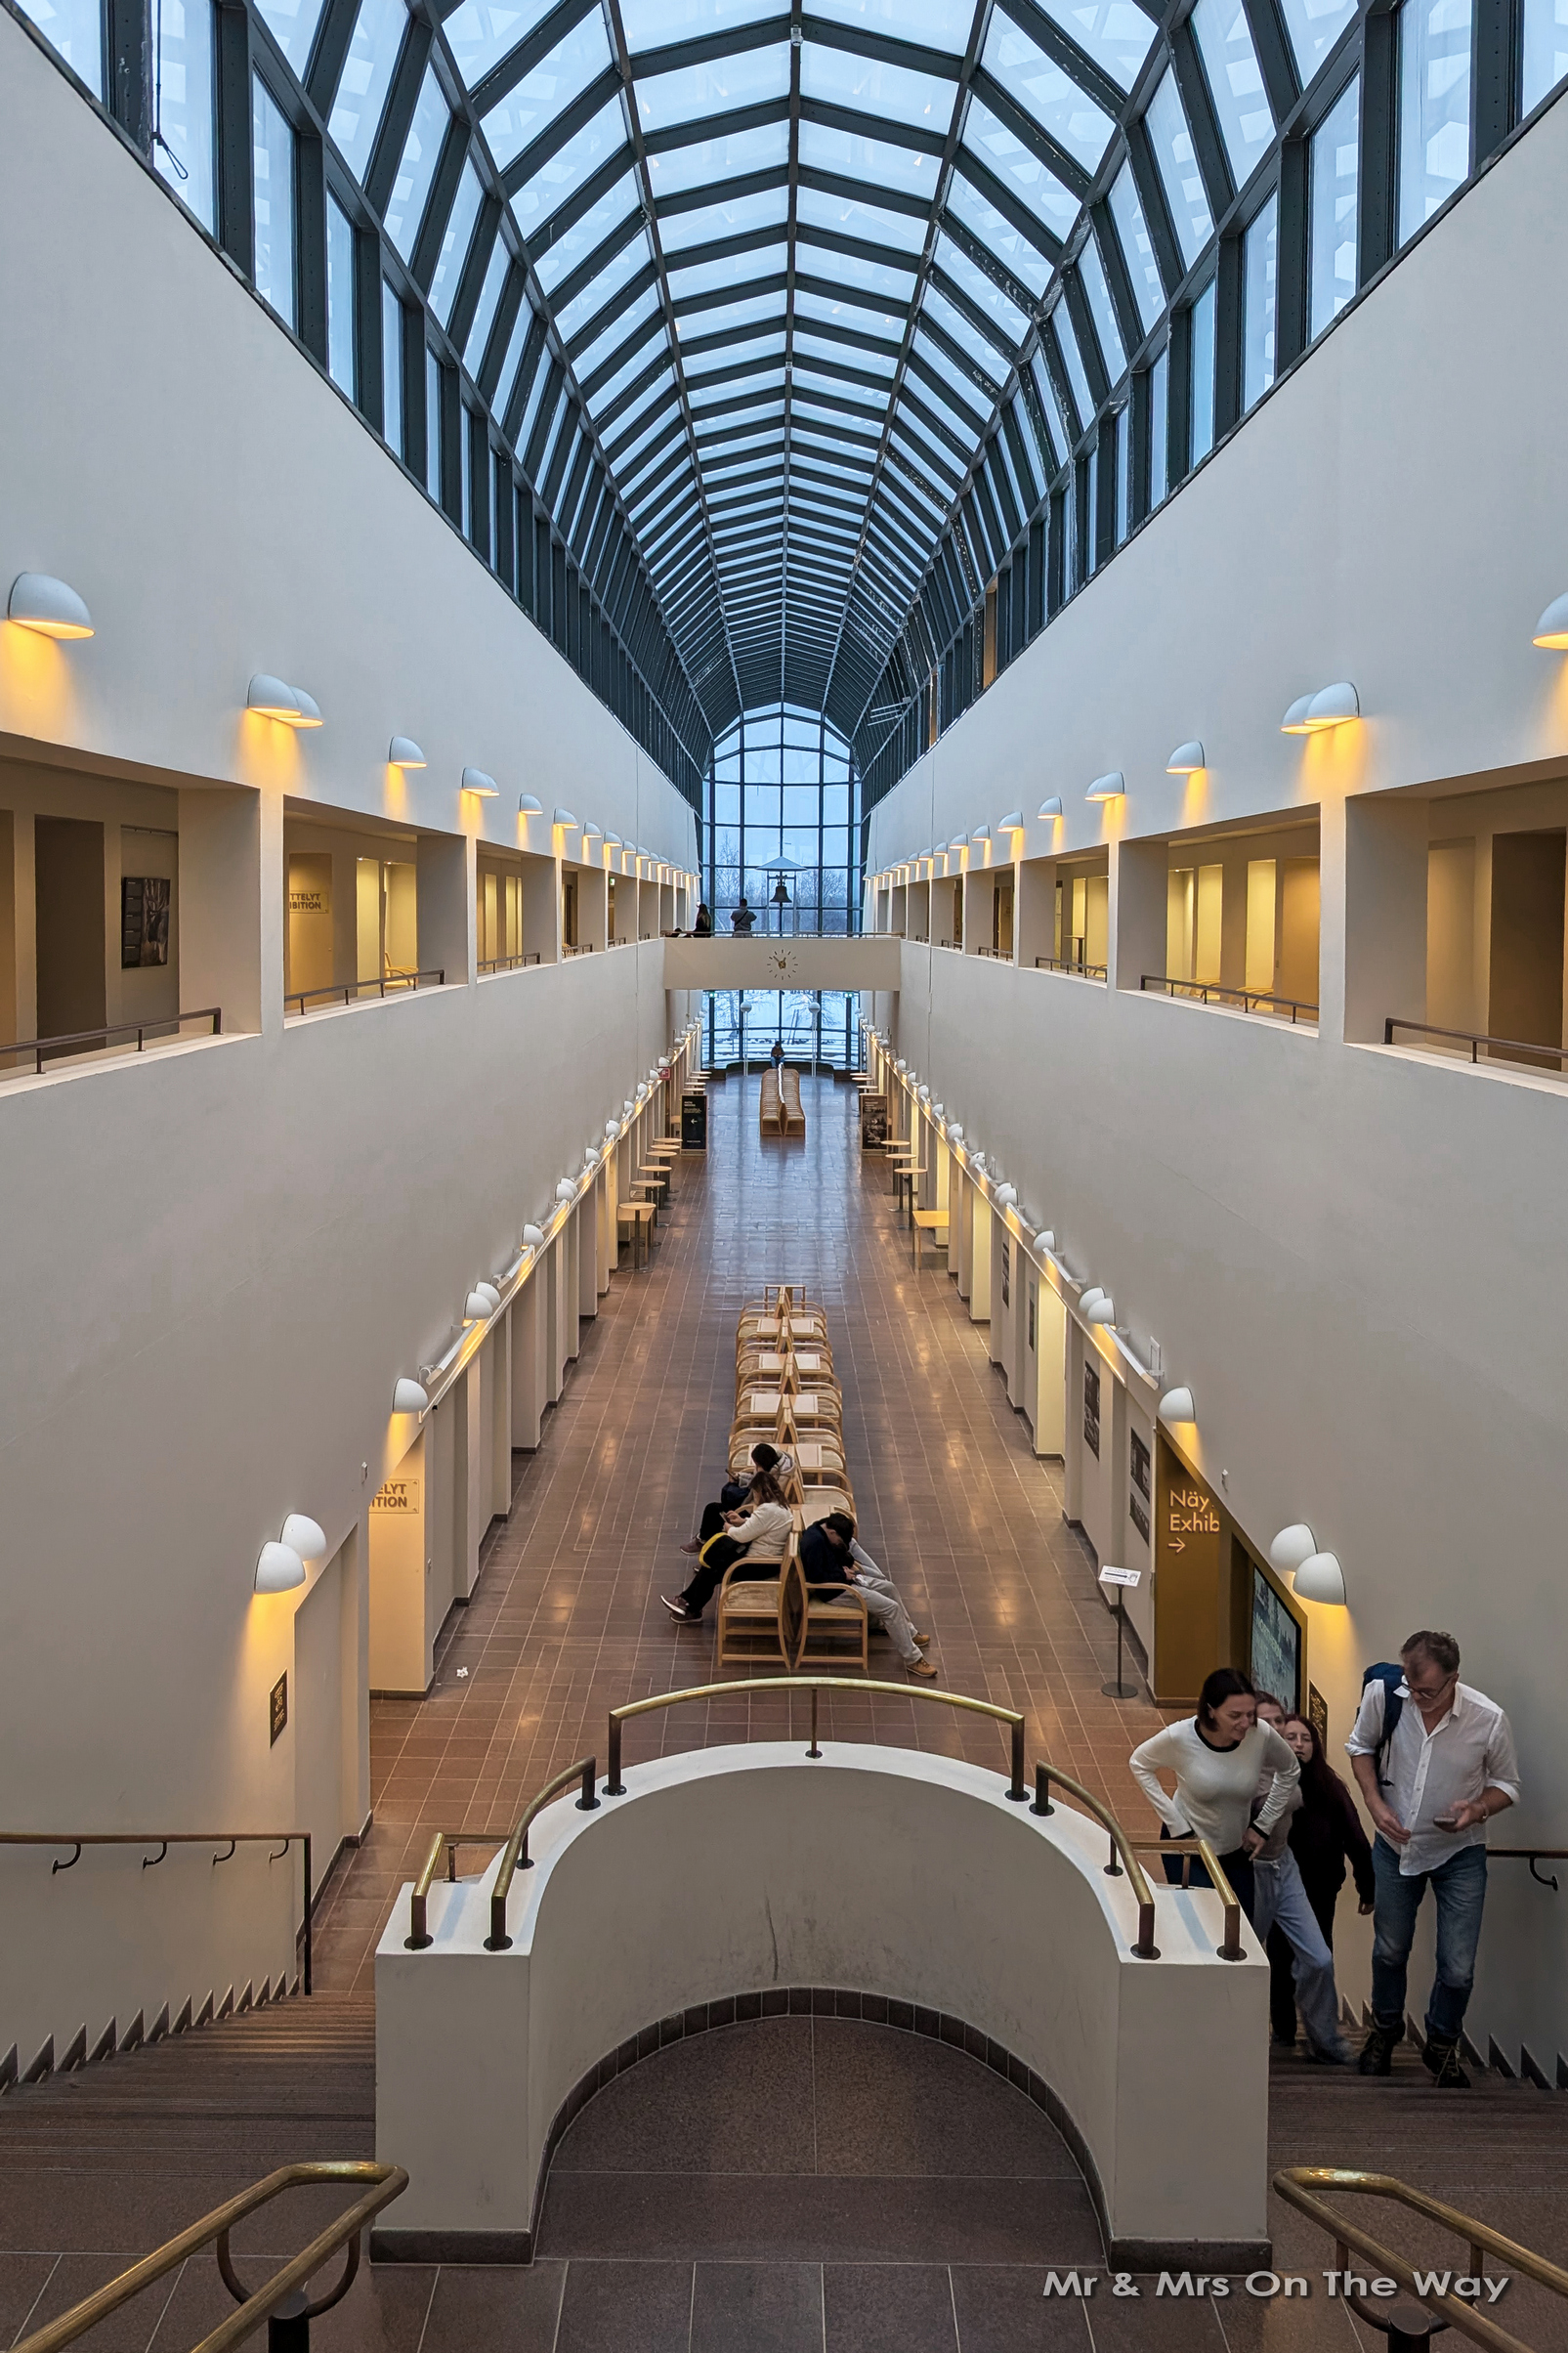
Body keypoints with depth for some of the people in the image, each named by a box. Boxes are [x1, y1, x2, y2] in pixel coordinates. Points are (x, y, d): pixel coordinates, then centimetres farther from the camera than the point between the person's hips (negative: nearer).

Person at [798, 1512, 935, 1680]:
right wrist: (843, 1574, -18)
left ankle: (909, 1632, 31)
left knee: (889, 1587, 16)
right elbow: (816, 1576, -30)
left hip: (842, 1579, 10)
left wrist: (847, 1564, 2)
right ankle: (912, 1660, -5)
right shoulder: (815, 1541, -28)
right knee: (891, 1607, -13)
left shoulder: (820, 1531, 2)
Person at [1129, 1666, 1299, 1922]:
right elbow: (1139, 1765, -8)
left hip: (1237, 1850, 3)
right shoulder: (1179, 1737, -27)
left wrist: (1263, 1825, -1)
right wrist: (1176, 1824, -12)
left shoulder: (1261, 1735, -21)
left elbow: (1290, 1772, 0)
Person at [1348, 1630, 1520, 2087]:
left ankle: (1442, 2045, 29)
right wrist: (1375, 1804, -13)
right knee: (1389, 1950, 18)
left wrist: (1478, 1809, -27)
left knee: (1458, 1967, 0)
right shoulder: (1383, 1693, -22)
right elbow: (1361, 1747, -1)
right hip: (1395, 1844, 2)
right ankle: (1384, 2029, 45)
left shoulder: (1488, 1719, -25)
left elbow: (1506, 1784, -6)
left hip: (1460, 1852, -1)